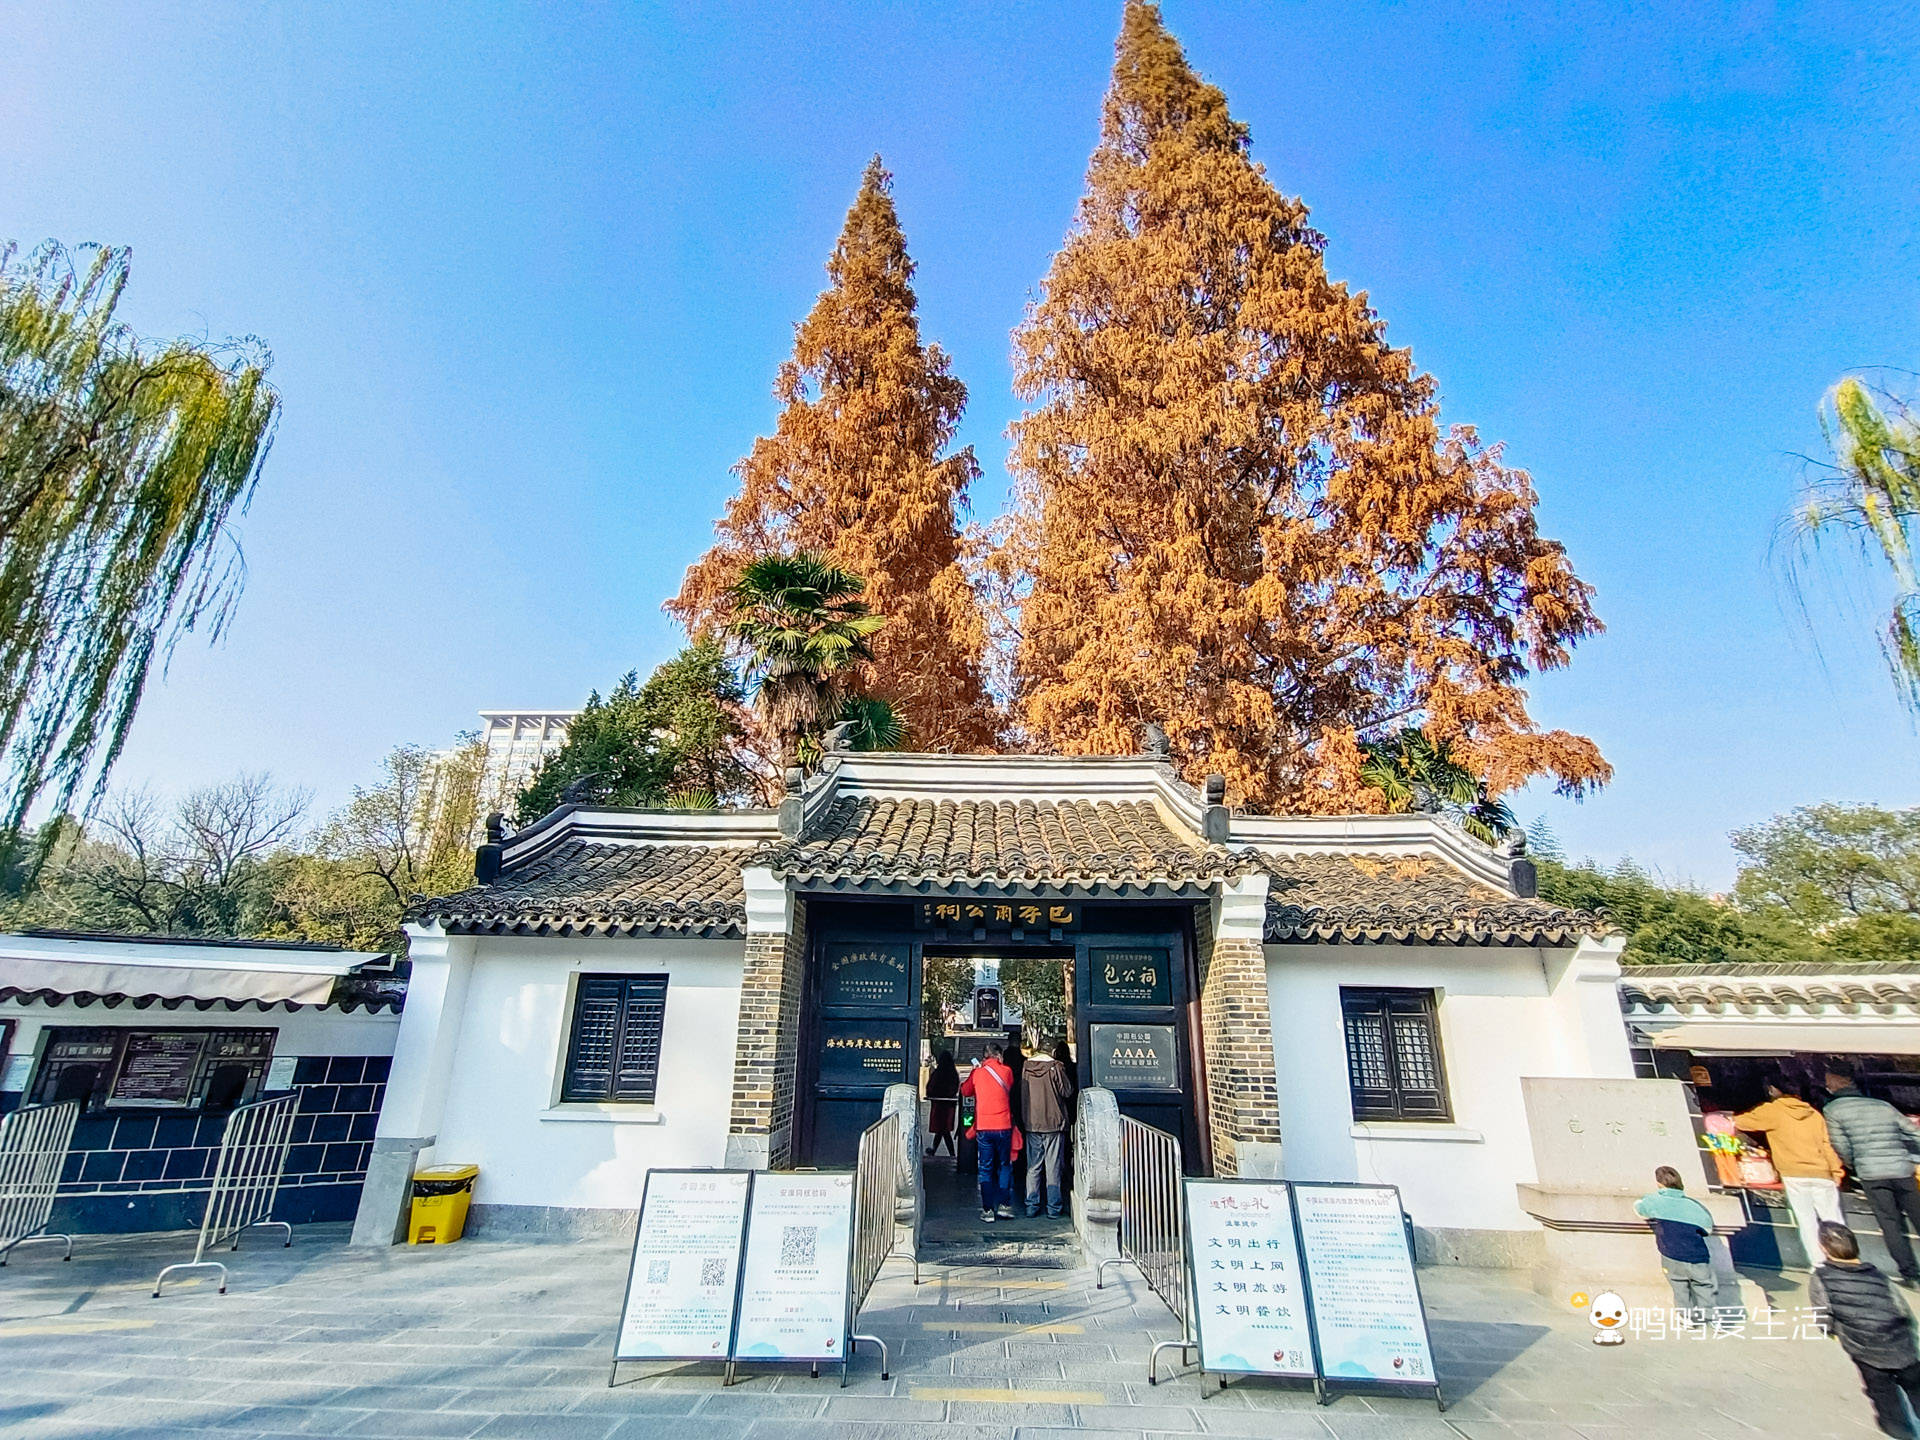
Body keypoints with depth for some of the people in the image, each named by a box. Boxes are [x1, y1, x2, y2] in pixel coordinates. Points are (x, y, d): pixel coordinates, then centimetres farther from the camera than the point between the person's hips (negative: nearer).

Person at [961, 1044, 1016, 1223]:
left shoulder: (977, 1073, 1)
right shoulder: (1006, 1071, -2)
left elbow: (965, 1091, 16)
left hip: (983, 1127, 0)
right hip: (1004, 1127, 0)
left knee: (986, 1169, 8)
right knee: (1005, 1166, 14)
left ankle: (987, 1210, 7)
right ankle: (1004, 1205, 11)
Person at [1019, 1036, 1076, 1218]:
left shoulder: (1026, 1068, 1)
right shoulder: (1056, 1067, -12)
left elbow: (1021, 1094, 9)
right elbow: (1067, 1092, -6)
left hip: (1031, 1124, 3)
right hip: (1054, 1123, -3)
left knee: (1032, 1167, 10)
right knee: (1053, 1168, 5)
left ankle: (1032, 1205, 12)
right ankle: (1053, 1206, 9)